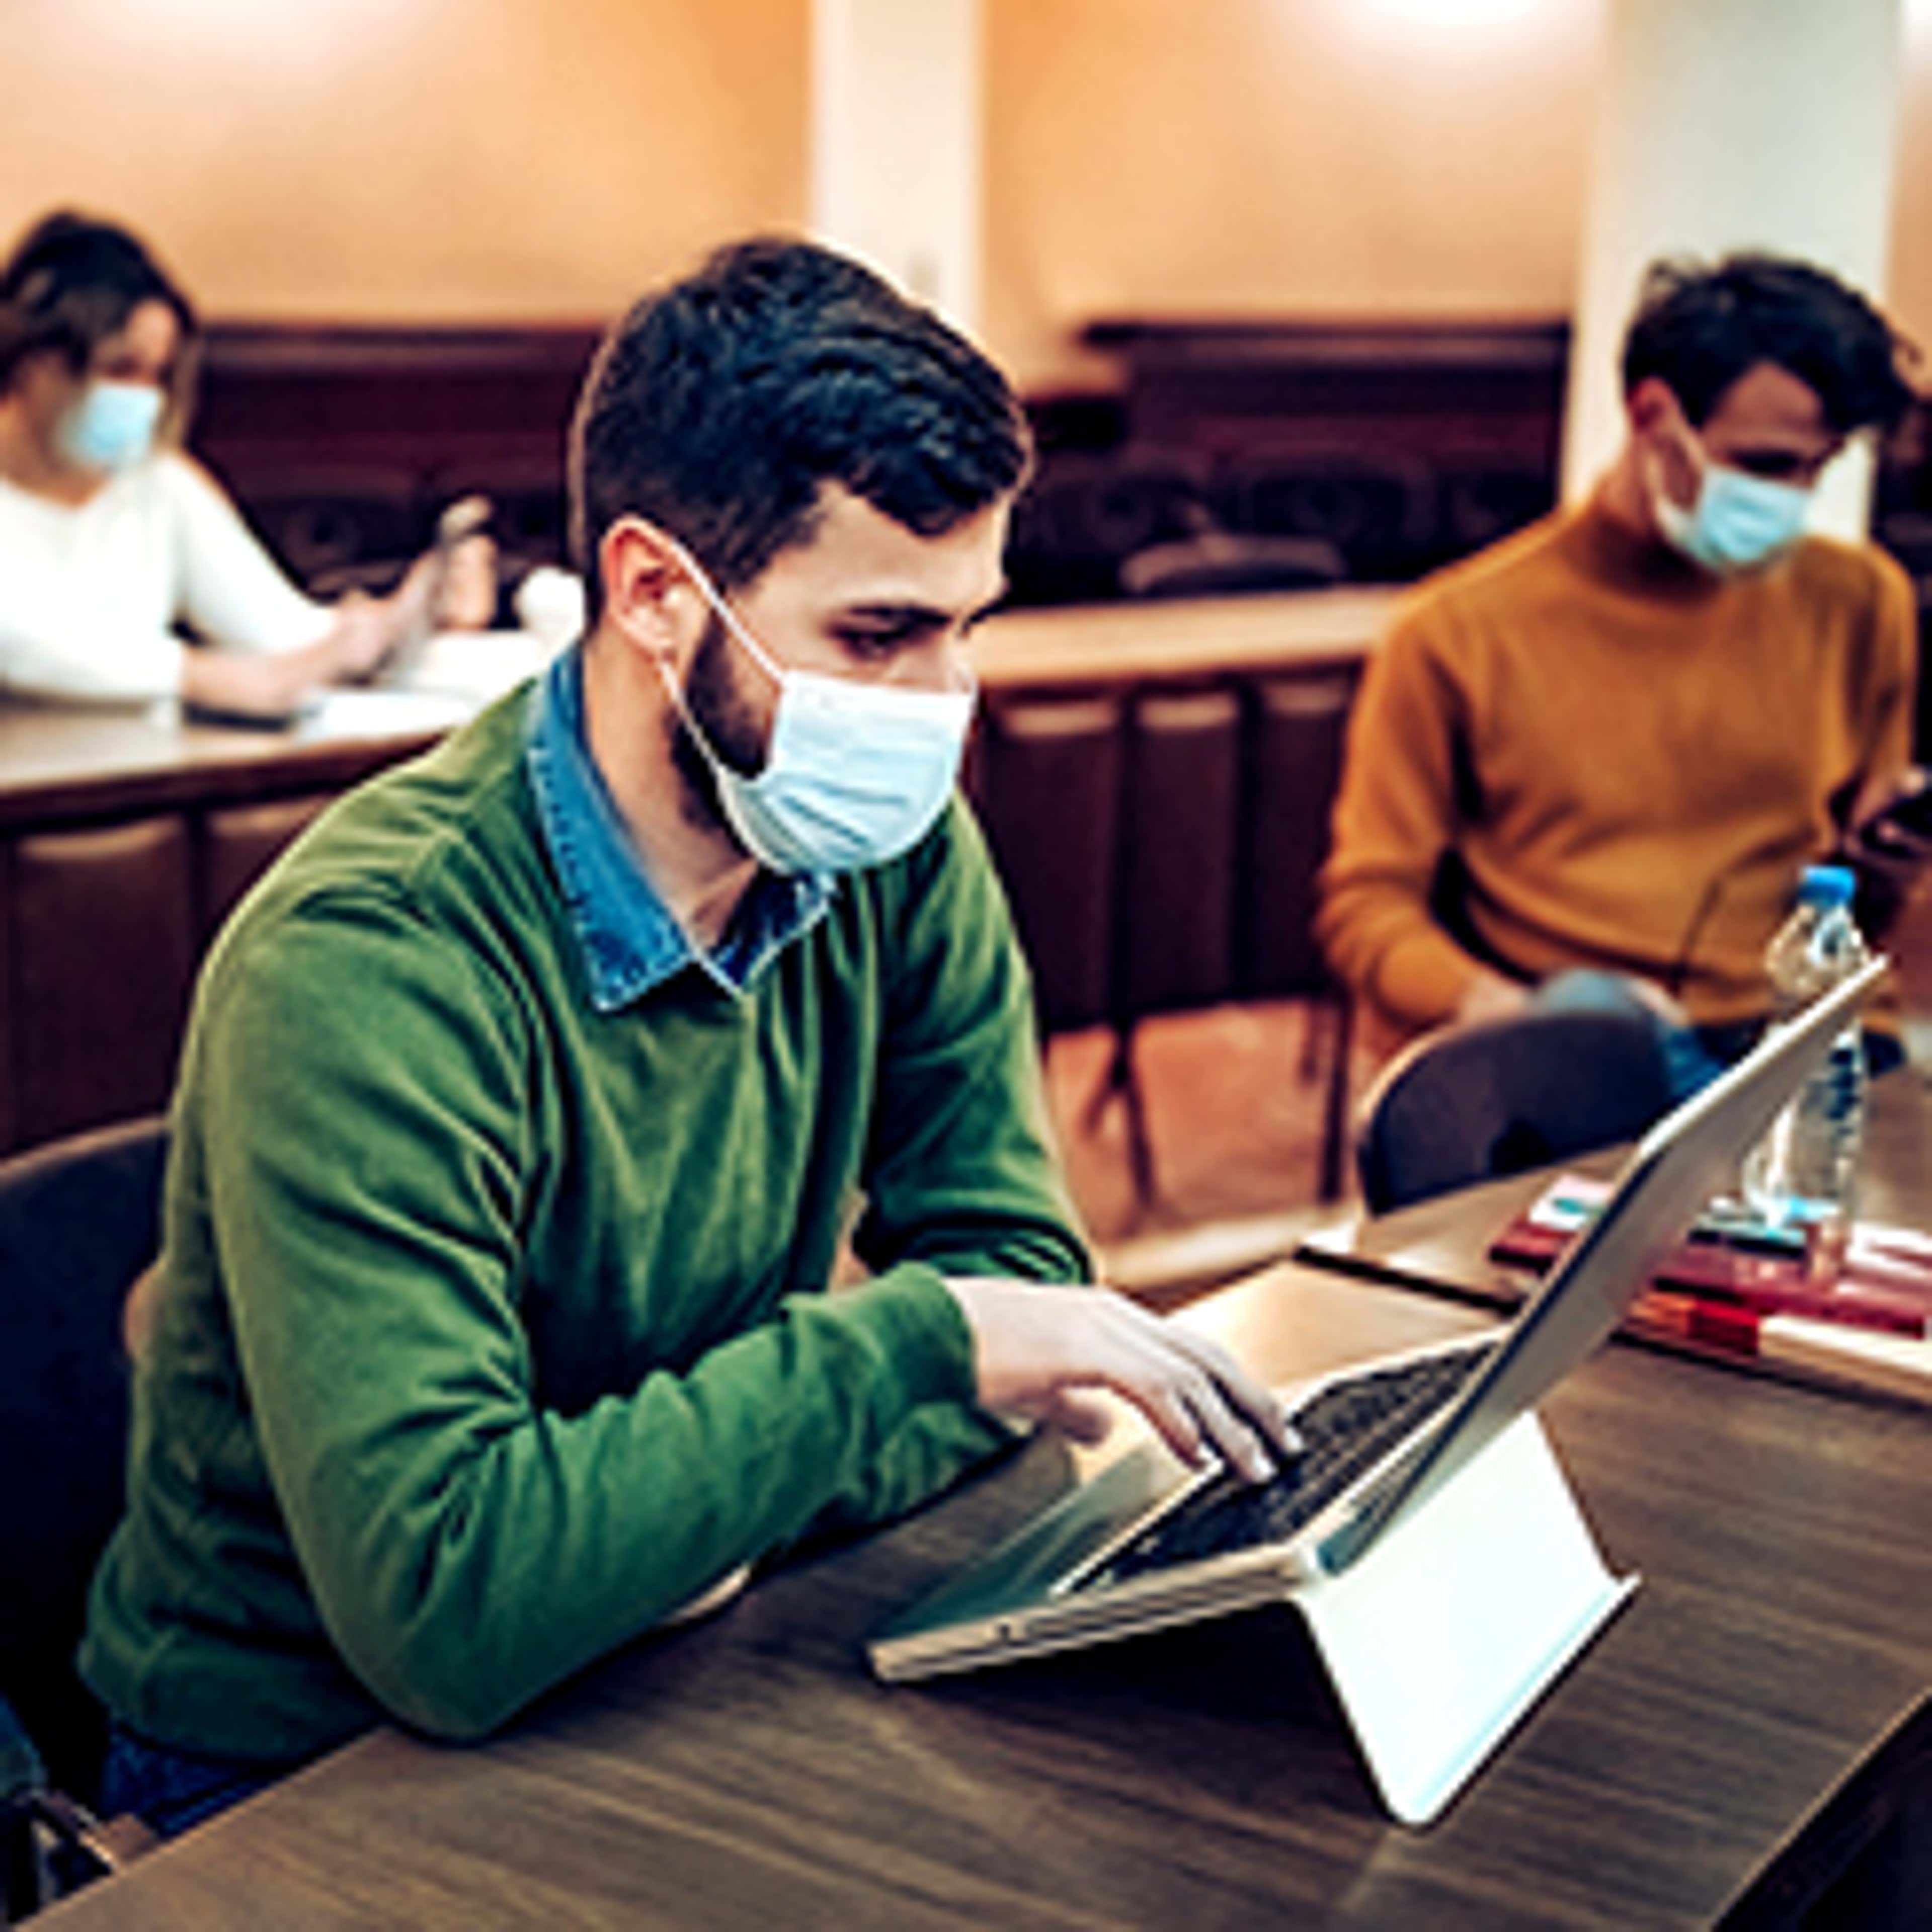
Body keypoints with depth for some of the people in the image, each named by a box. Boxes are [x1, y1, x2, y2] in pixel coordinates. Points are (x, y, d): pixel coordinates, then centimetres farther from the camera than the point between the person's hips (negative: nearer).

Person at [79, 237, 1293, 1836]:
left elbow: (1017, 1254, -2)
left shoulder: (894, 850, -8)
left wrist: (725, 1511, -20)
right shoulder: (365, 966, -27)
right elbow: (445, 1602, -34)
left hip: (659, 1666, 6)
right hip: (303, 1765, -5)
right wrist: (916, 1336, -29)